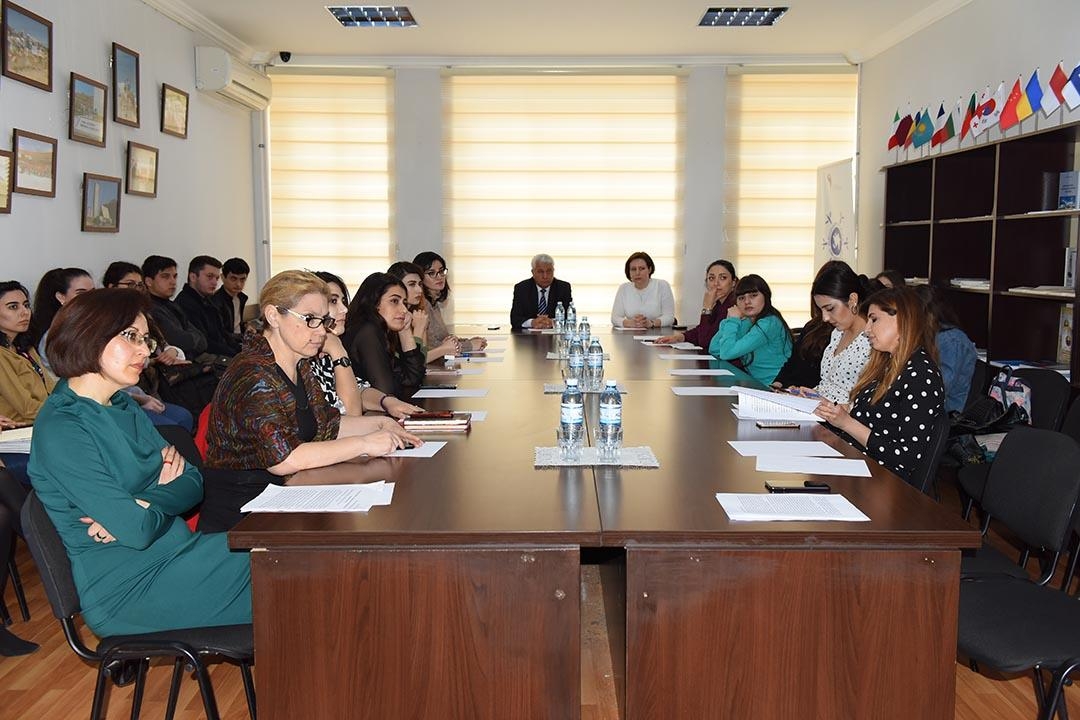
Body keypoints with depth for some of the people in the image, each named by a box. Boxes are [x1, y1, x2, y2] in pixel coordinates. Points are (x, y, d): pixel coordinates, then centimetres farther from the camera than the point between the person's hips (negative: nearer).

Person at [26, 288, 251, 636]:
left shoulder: (124, 406, 9)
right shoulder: (59, 429, -18)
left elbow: (193, 483, 5)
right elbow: (137, 529, -24)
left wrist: (139, 507, -14)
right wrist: (163, 497, -3)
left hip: (172, 552, 8)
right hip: (123, 588, -8)